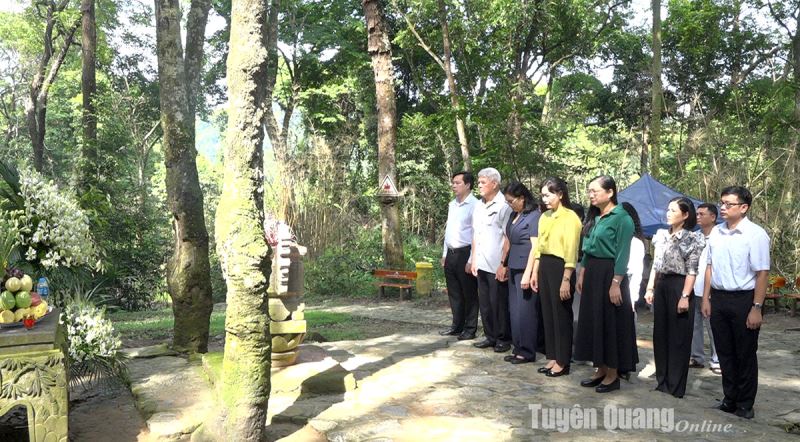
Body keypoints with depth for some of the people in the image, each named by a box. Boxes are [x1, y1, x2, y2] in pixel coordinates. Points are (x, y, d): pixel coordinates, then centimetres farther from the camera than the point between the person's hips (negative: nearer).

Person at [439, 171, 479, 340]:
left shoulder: (474, 205, -13)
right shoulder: (452, 205, 13)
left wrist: (471, 260, -18)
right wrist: (445, 254, 17)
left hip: (465, 254, -8)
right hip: (451, 254, 8)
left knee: (469, 294, 3)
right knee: (454, 293, 14)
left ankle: (470, 329, 13)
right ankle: (457, 326, 25)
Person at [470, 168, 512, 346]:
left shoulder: (504, 206, -10)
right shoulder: (479, 206, 14)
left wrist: (503, 264, -16)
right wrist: (474, 259, 15)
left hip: (497, 266, -7)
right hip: (481, 264, 8)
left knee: (499, 303, 1)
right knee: (484, 302, 13)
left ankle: (503, 339, 14)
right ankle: (490, 336, 24)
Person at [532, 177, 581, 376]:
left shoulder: (570, 217, -11)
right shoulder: (544, 217, 12)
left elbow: (571, 251, -15)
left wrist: (566, 280, -18)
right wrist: (535, 272, 14)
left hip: (560, 267, -7)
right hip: (544, 267, 8)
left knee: (562, 315, 2)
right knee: (548, 313, 12)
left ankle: (563, 362, 12)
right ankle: (552, 357, 23)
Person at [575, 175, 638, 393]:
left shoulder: (622, 218, -12)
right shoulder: (593, 217, 11)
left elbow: (622, 254, -16)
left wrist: (616, 283, -19)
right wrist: (582, 274, 12)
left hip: (609, 273, -8)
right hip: (591, 272, 8)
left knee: (610, 323, 1)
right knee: (593, 320, 12)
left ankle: (613, 375, 13)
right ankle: (601, 370, 23)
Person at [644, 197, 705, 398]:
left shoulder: (693, 238, -7)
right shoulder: (661, 235, 12)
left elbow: (692, 271, -12)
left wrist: (685, 296, -19)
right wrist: (650, 288, 10)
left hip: (678, 287, -7)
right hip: (661, 286, 7)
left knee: (678, 337, 1)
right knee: (660, 335, 11)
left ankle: (676, 385, 10)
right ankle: (662, 380, 23)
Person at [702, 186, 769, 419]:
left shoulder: (755, 234, -12)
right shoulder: (716, 232, 6)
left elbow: (762, 273, -13)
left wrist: (756, 308, -15)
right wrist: (706, 298, 10)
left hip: (743, 300, -5)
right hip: (718, 298, 5)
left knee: (745, 355, 7)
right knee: (724, 352, 13)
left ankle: (745, 405, 20)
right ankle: (730, 399, 26)